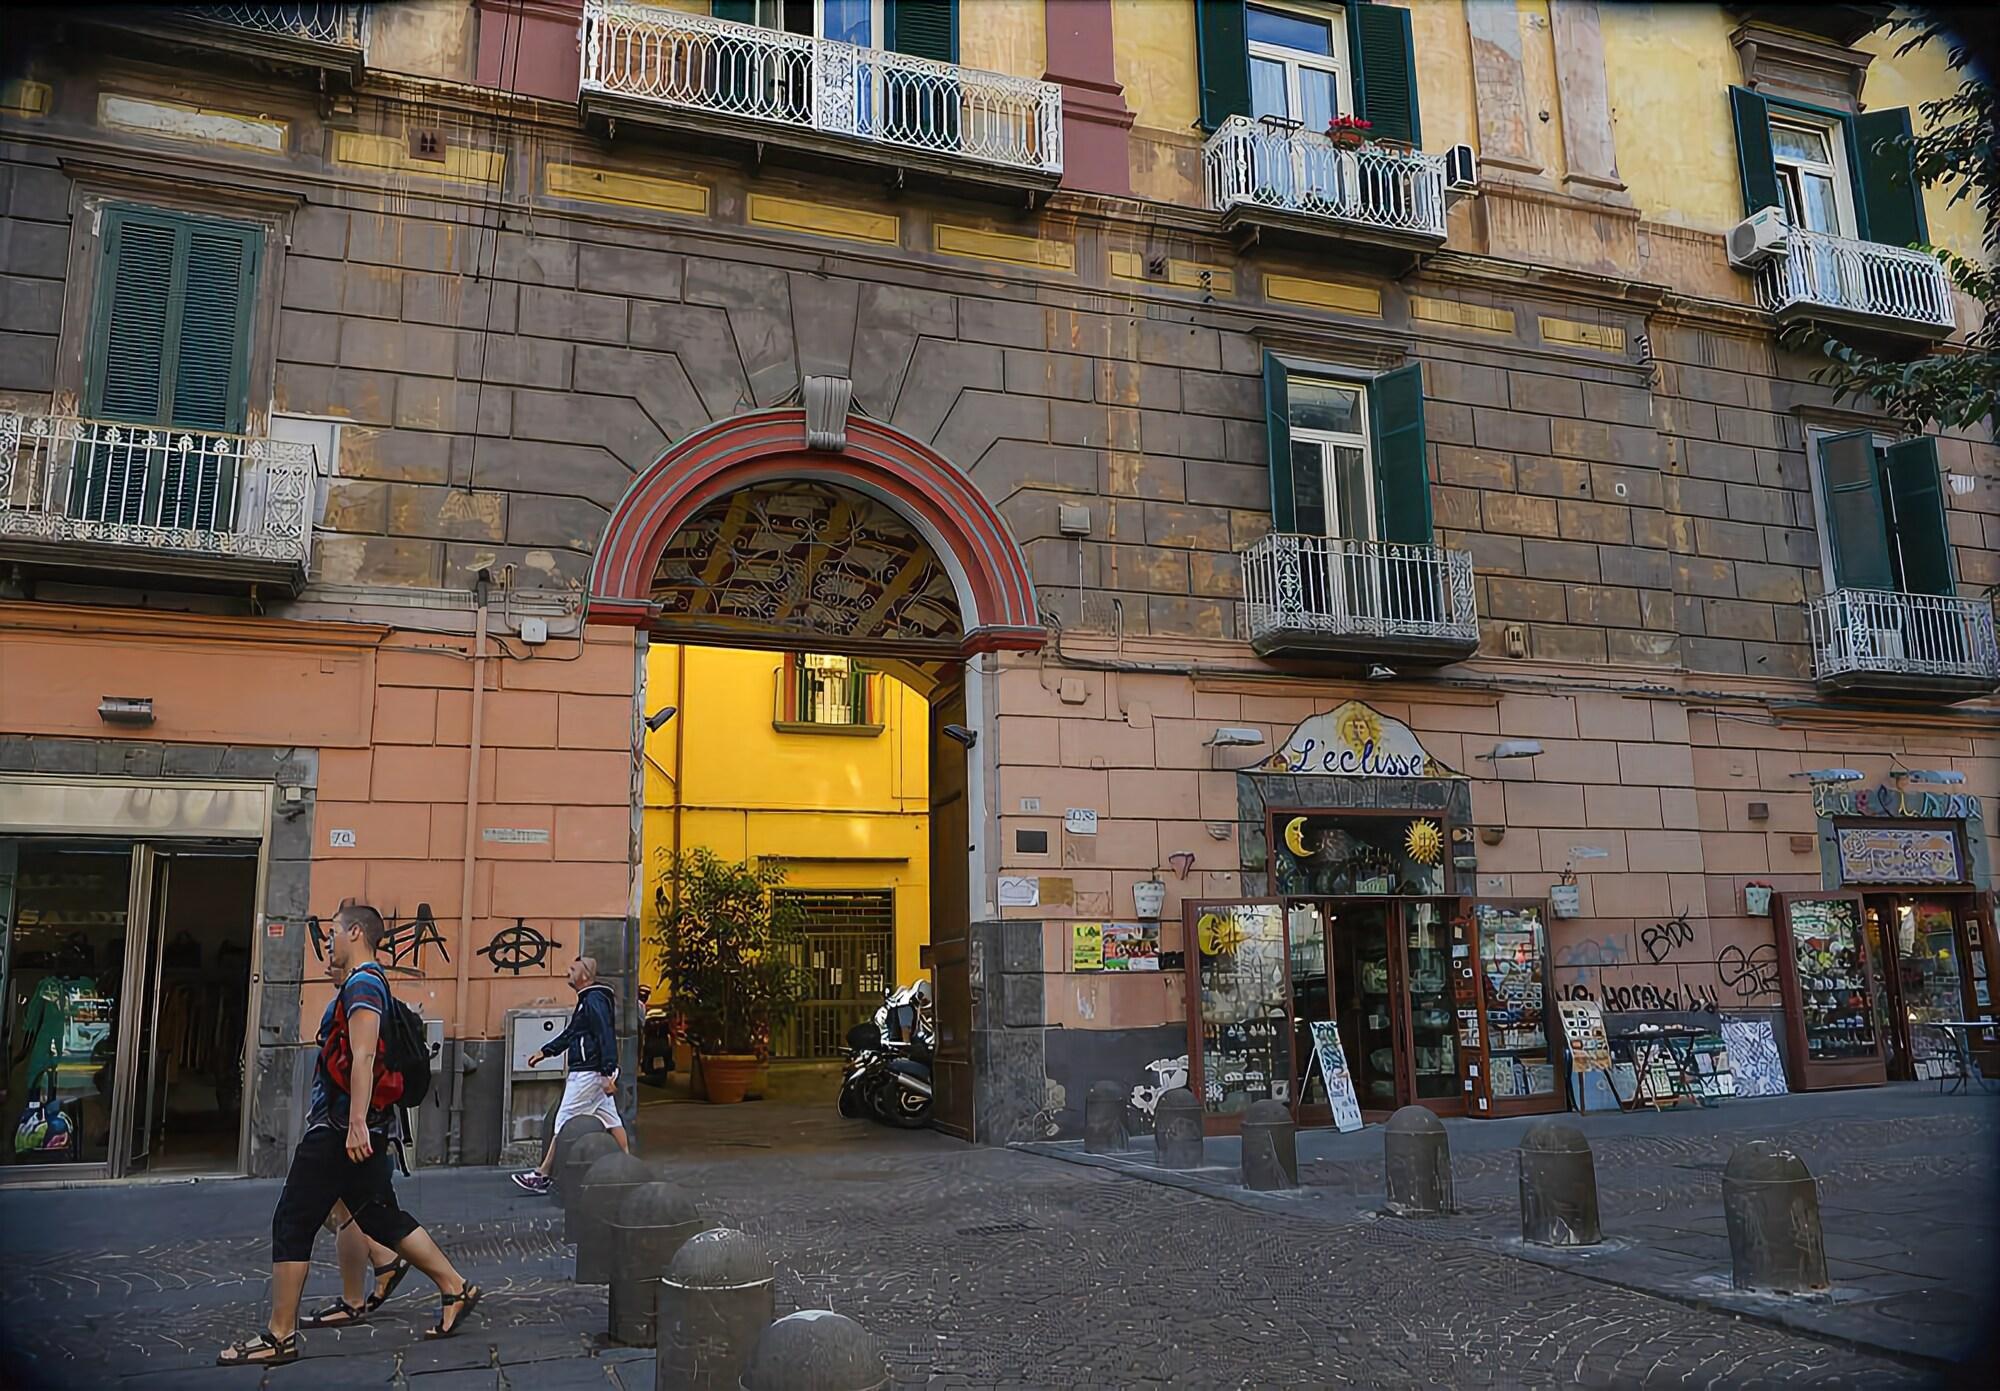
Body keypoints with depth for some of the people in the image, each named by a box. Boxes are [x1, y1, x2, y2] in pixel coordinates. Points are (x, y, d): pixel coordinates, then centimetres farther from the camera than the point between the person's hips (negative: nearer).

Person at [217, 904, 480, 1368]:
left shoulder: (362, 984, -12)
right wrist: (320, 1108, 30)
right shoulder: (371, 984, 19)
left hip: (341, 1126, -10)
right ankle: (455, 1290, 11)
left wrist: (356, 1122, -29)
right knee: (381, 1216, 12)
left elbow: (363, 1056, -23)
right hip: (359, 1125, 10)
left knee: (292, 1224, -2)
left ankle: (280, 1338, 3)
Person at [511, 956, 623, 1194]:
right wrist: (546, 1050, 22)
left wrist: (608, 1074, -28)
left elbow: (606, 1038, -23)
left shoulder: (594, 1000, -17)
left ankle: (542, 1175, 5)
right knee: (610, 1119, 11)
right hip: (593, 1073, 10)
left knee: (563, 1124, -2)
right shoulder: (588, 1000, 16)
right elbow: (571, 1033, 25)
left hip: (588, 1074, -10)